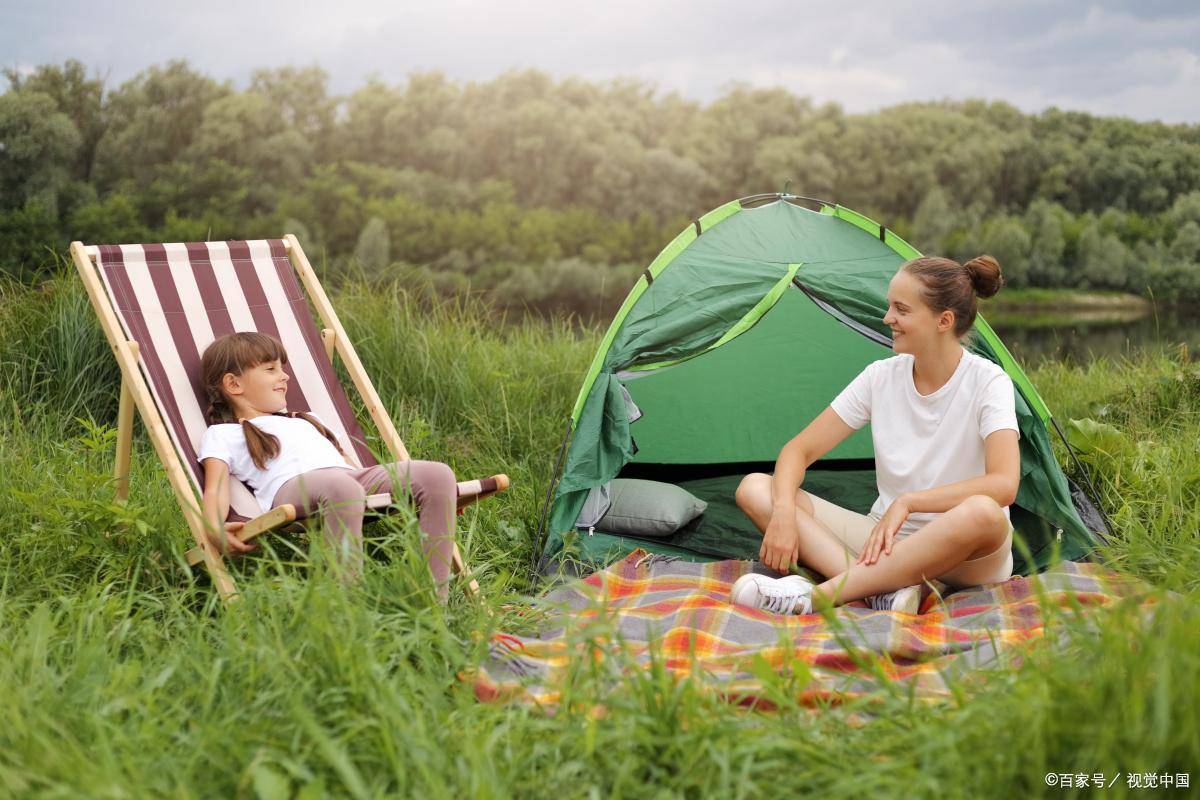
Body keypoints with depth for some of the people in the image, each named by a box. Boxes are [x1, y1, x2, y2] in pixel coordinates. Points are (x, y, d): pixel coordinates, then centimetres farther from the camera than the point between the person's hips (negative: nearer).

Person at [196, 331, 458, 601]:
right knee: (341, 487, -44)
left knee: (438, 474, -21)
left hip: (356, 477, 6)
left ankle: (436, 597, -27)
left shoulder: (305, 420, 43)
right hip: (292, 486, -6)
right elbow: (216, 489, 8)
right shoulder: (221, 435, 24)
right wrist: (213, 527, -18)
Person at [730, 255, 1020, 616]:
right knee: (754, 487, -12)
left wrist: (908, 501, -27)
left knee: (982, 512, -41)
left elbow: (1004, 484, -27)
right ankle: (893, 589, -32)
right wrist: (783, 512, -20)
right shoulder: (881, 377, 0)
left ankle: (817, 595, -35)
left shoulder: (988, 382, -12)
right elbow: (799, 450, -1)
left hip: (962, 558, -4)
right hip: (886, 541, 4)